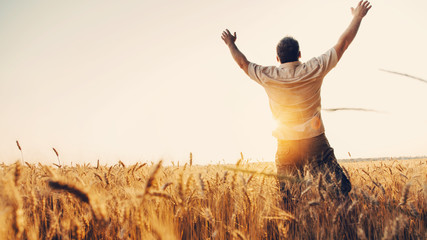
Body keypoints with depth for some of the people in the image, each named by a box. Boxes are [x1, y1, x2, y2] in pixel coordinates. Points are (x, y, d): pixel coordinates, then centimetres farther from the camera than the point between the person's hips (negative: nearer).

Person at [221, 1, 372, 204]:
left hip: (286, 147, 2)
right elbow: (343, 43, 7)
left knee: (286, 198, 7)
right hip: (315, 142, -1)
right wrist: (357, 17, 20)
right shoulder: (313, 70, -2)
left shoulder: (268, 76, 0)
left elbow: (243, 62, 18)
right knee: (341, 191, 0)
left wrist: (231, 44, 34)